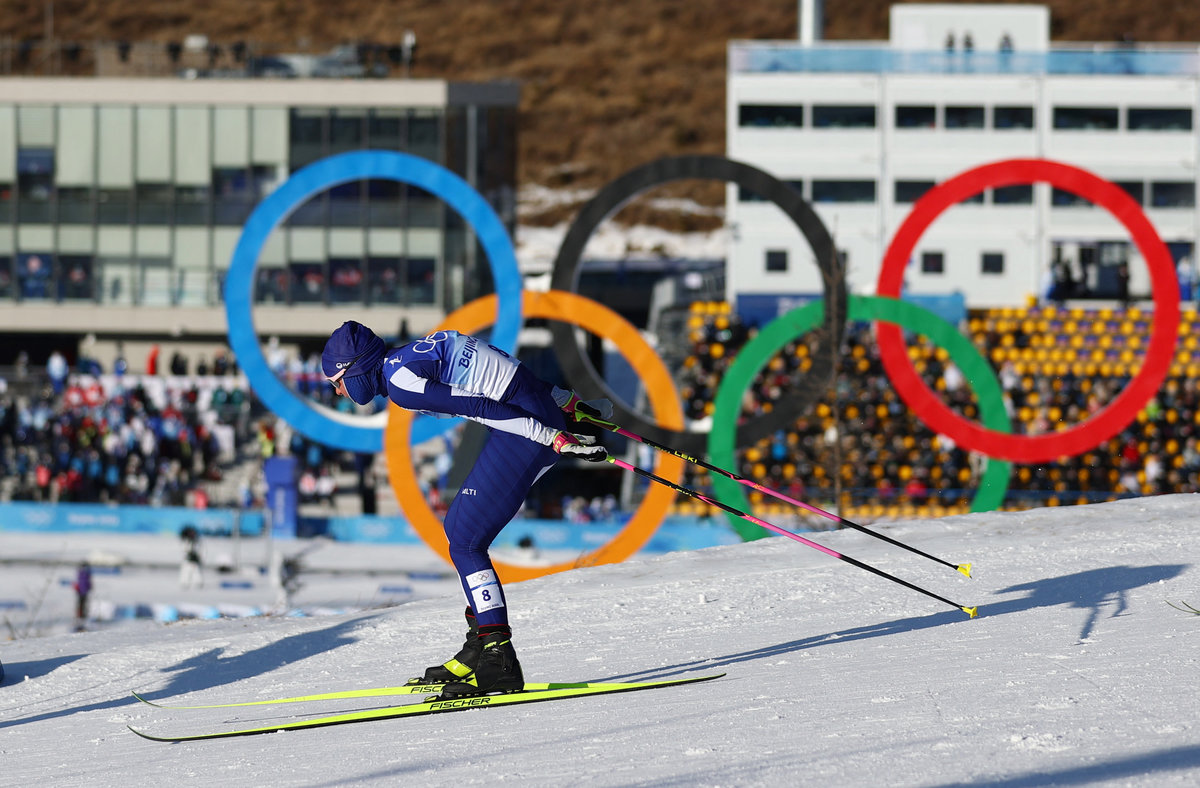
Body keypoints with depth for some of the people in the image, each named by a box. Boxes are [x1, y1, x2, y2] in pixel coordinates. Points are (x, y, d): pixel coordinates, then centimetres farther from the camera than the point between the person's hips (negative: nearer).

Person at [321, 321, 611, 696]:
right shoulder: (413, 357, 18)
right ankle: (482, 646, 20)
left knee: (465, 542, -6)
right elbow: (506, 374, 20)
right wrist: (571, 404, 22)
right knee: (458, 527, 18)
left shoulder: (399, 381, -12)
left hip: (528, 428, -10)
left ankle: (499, 662, -8)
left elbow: (482, 407, -17)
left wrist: (555, 439, -18)